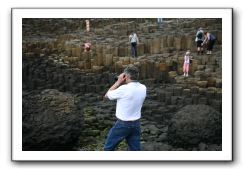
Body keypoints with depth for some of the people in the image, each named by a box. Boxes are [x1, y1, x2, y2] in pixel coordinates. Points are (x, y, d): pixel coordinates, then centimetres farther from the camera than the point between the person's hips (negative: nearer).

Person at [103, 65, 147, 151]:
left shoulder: (124, 89, -23)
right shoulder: (143, 88, -3)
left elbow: (107, 95, -7)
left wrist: (118, 82, -4)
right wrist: (123, 83, 1)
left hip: (122, 124, -6)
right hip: (136, 123, 6)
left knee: (108, 148, 13)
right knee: (135, 149, 13)